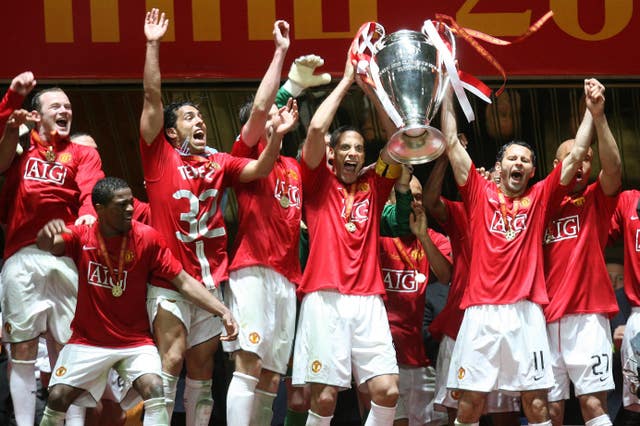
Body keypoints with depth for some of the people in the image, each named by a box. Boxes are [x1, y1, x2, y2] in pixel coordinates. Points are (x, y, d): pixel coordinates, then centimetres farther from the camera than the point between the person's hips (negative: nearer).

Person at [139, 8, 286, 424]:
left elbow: (259, 169, 0)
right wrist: (153, 45, -9)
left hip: (211, 278, 5)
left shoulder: (218, 162, 13)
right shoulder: (160, 155, 2)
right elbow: (152, 97, -4)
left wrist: (276, 136, -17)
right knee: (171, 360, -14)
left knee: (203, 367, 9)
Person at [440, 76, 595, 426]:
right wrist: (447, 89, 7)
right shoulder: (480, 193, 12)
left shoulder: (540, 198, 13)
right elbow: (452, 144, 9)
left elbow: (576, 156, 10)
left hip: (526, 312, 1)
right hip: (481, 311, 0)